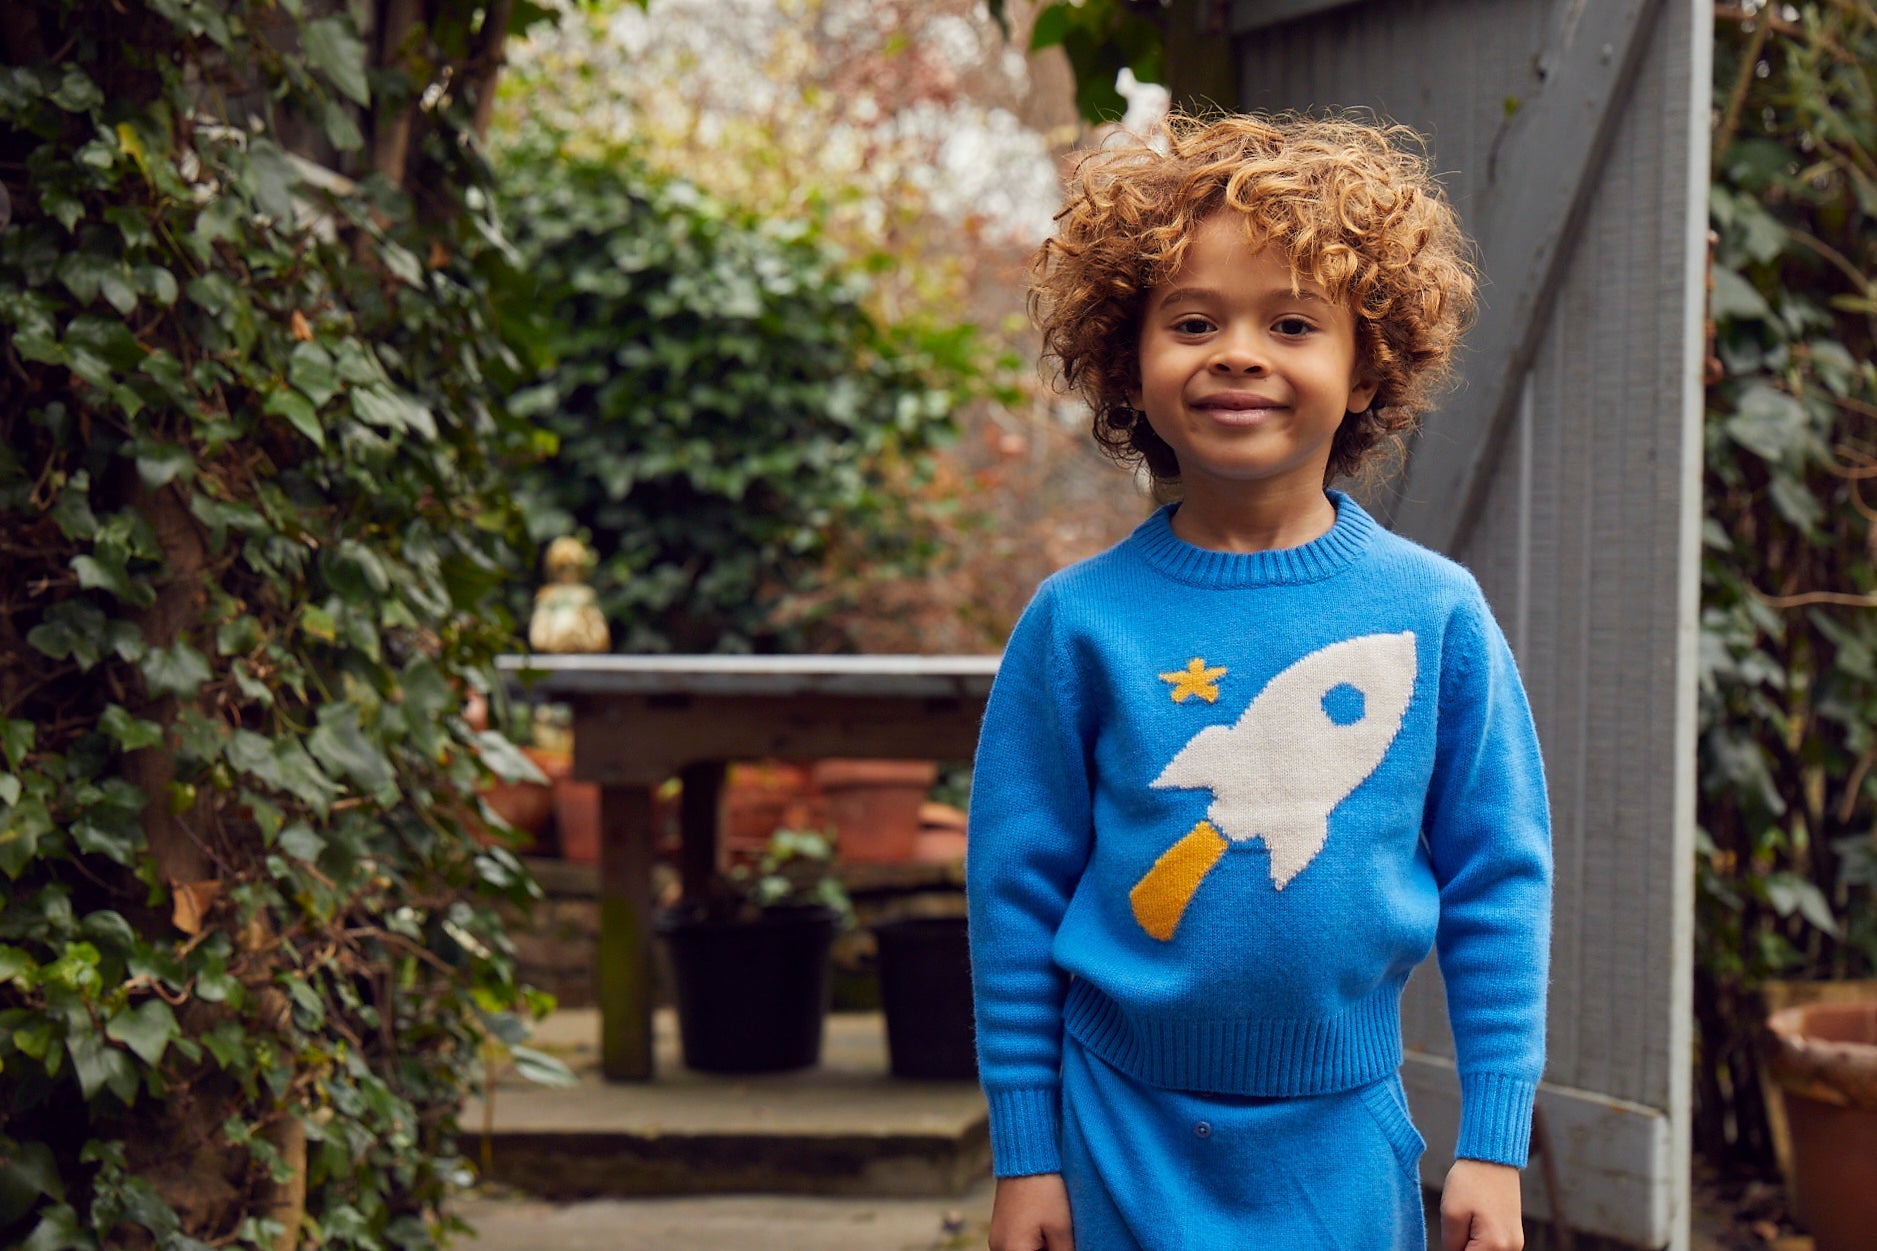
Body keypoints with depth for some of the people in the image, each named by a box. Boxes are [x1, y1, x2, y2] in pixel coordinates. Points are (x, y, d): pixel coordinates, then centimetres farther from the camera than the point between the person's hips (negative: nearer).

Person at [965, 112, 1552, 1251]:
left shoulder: (1435, 612, -5)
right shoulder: (1080, 621, -6)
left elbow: (1499, 881, 0)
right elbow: (1016, 889, -1)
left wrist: (1494, 1148, -1)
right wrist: (1024, 1155, 0)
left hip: (1346, 1144, 1)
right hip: (1125, 1141, -1)